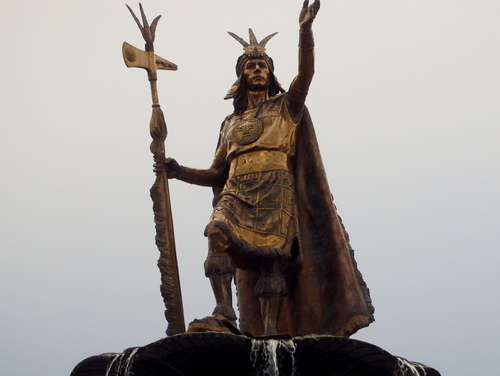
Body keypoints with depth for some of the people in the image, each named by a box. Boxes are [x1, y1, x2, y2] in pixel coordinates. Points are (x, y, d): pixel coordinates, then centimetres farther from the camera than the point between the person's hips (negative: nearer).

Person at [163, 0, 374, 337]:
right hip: (236, 194, 2)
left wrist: (305, 30, -11)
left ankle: (271, 330, -18)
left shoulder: (284, 107, 18)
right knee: (218, 233, -27)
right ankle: (224, 310, -31)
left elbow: (306, 74, -1)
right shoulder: (231, 123, 27)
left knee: (272, 258, -15)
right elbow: (217, 173, 24)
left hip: (275, 195, -2)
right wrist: (181, 172, 9)